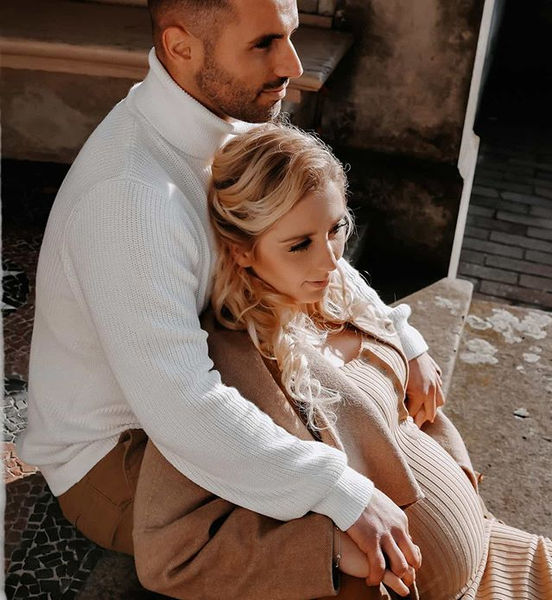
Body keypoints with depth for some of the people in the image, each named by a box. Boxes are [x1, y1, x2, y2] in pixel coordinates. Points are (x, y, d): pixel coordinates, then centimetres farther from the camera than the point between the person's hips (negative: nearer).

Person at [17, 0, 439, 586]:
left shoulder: (227, 130, -6)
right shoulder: (128, 196, -35)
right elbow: (184, 411, -38)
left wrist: (403, 339, -4)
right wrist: (346, 495, -34)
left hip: (179, 398, 9)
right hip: (109, 459, -8)